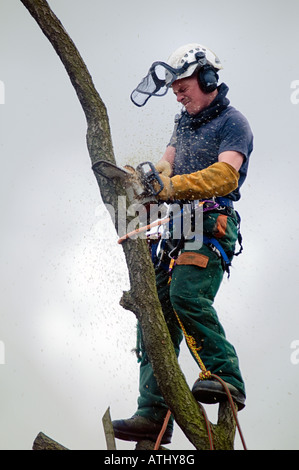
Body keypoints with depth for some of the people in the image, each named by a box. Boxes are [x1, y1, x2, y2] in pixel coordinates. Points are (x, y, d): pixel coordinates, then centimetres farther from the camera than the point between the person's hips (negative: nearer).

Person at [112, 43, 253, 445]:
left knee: (186, 293, -30)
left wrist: (175, 185, -30)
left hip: (212, 226, -7)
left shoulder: (232, 122, -1)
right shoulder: (184, 123, 24)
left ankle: (227, 376, -20)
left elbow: (225, 174, -18)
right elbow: (166, 165, 14)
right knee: (156, 311, -2)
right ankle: (153, 412, -3)